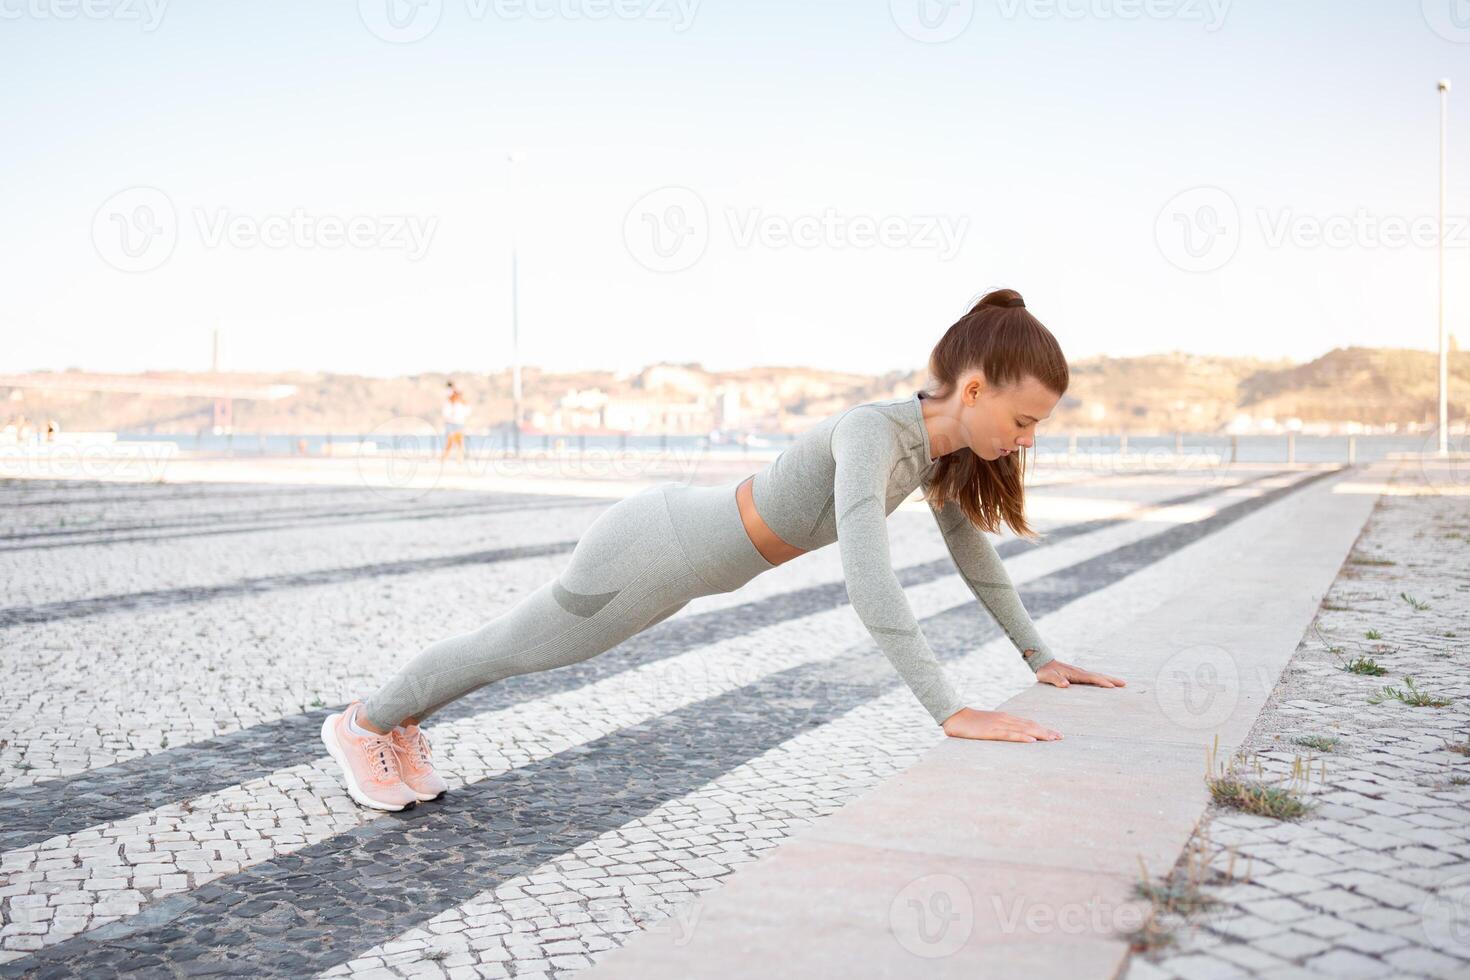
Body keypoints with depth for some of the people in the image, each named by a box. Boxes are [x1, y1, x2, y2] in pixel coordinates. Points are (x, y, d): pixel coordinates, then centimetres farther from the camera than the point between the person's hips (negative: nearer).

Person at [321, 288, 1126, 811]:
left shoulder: (941, 447, -7)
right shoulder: (873, 433, -35)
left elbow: (974, 551, 7)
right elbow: (868, 582, -47)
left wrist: (1039, 656, 5)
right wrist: (952, 713, -49)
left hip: (686, 547, 8)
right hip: (652, 553, -8)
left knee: (525, 649, 26)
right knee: (515, 647, 16)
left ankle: (403, 720, 50)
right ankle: (363, 723, 42)